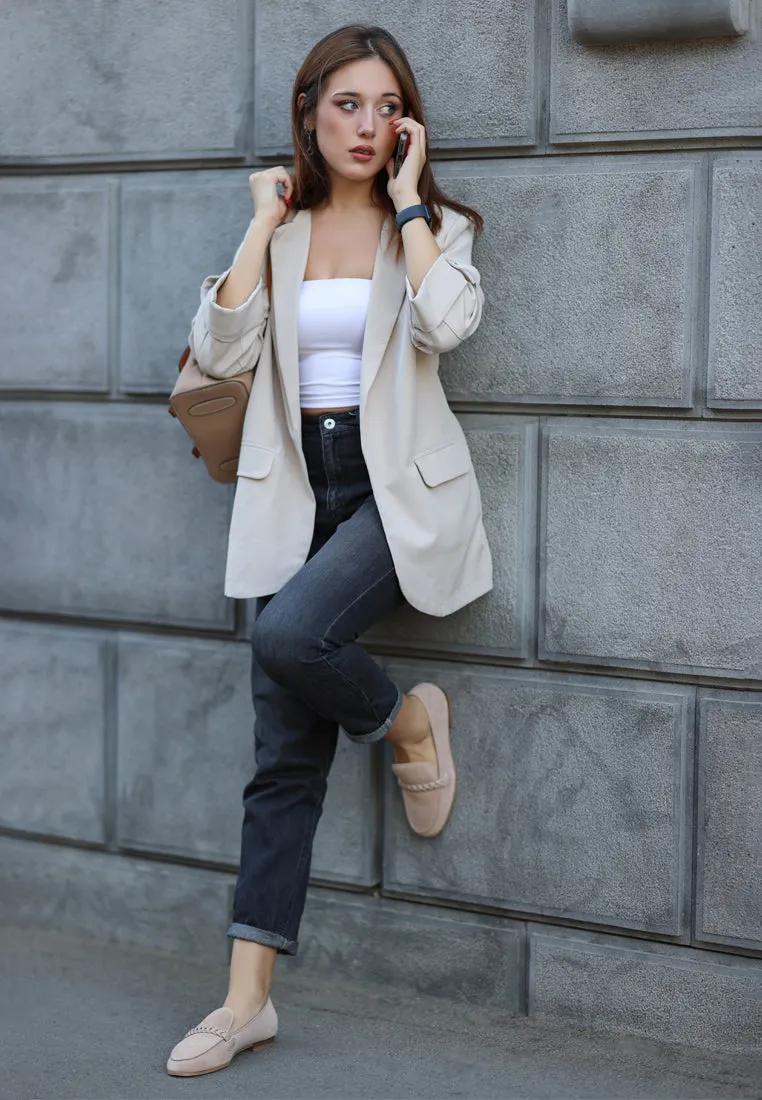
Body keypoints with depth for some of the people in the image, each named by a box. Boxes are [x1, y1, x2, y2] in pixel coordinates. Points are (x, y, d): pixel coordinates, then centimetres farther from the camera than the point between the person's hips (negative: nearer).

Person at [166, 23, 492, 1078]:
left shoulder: (434, 226, 2)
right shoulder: (280, 233, 9)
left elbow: (447, 320, -20)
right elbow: (221, 350, -6)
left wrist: (406, 199, -11)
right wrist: (265, 224, -4)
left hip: (402, 490, -3)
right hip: (298, 493, 3)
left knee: (290, 635, -31)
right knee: (284, 757, 1)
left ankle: (409, 719, 3)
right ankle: (247, 999, 6)